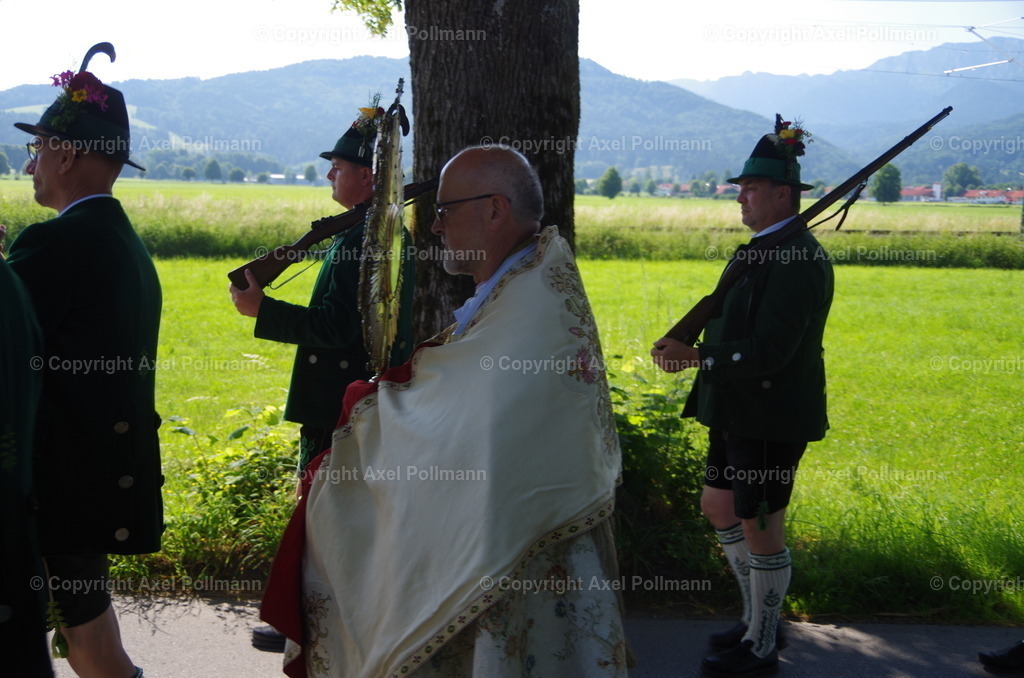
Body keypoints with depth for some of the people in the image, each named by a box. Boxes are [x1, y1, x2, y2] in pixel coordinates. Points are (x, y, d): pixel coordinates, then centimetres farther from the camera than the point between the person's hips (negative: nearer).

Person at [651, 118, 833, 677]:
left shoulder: (795, 259, -21)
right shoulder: (763, 250, 11)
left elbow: (770, 350, -27)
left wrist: (696, 357, -22)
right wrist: (689, 342, 3)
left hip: (771, 417, -10)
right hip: (741, 411, 10)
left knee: (759, 527, 2)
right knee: (718, 506, 19)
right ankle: (759, 617, 35)